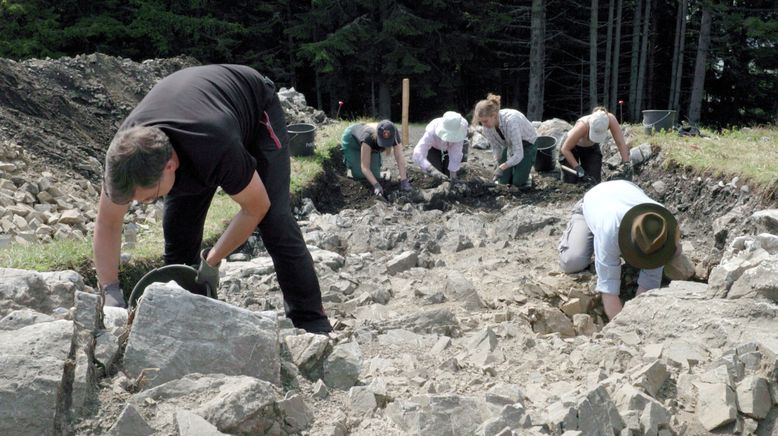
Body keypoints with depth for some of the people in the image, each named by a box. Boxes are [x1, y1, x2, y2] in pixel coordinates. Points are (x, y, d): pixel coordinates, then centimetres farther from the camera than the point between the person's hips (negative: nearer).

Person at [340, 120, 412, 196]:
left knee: (374, 174, -7)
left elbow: (400, 158, -35)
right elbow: (365, 167, -43)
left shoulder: (394, 135, -34)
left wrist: (404, 181, -46)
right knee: (359, 175, -14)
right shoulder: (368, 137, -45)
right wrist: (376, 185, -54)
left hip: (372, 146, 4)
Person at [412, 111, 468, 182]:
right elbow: (418, 155, -52)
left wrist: (453, 176, -39)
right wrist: (432, 170, -66)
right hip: (433, 147, -1)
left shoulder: (459, 131, -40)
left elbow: (455, 155, -36)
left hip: (451, 147, 1)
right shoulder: (432, 131, -44)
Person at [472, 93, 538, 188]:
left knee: (518, 182, -13)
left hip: (526, 145, -5)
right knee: (502, 181, -3)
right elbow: (495, 147, -6)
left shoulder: (510, 121, -41)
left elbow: (518, 155, -38)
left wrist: (501, 167, -37)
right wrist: (498, 164, -18)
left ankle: (525, 173, 19)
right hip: (509, 145, 5)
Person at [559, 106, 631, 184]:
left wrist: (626, 164, -37)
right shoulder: (582, 126, -42)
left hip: (591, 146, 3)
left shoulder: (611, 119, -35)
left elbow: (621, 143, -29)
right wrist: (578, 168, -35)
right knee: (570, 182, -9)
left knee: (594, 182, -6)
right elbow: (565, 149, -32)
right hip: (572, 147, -3)